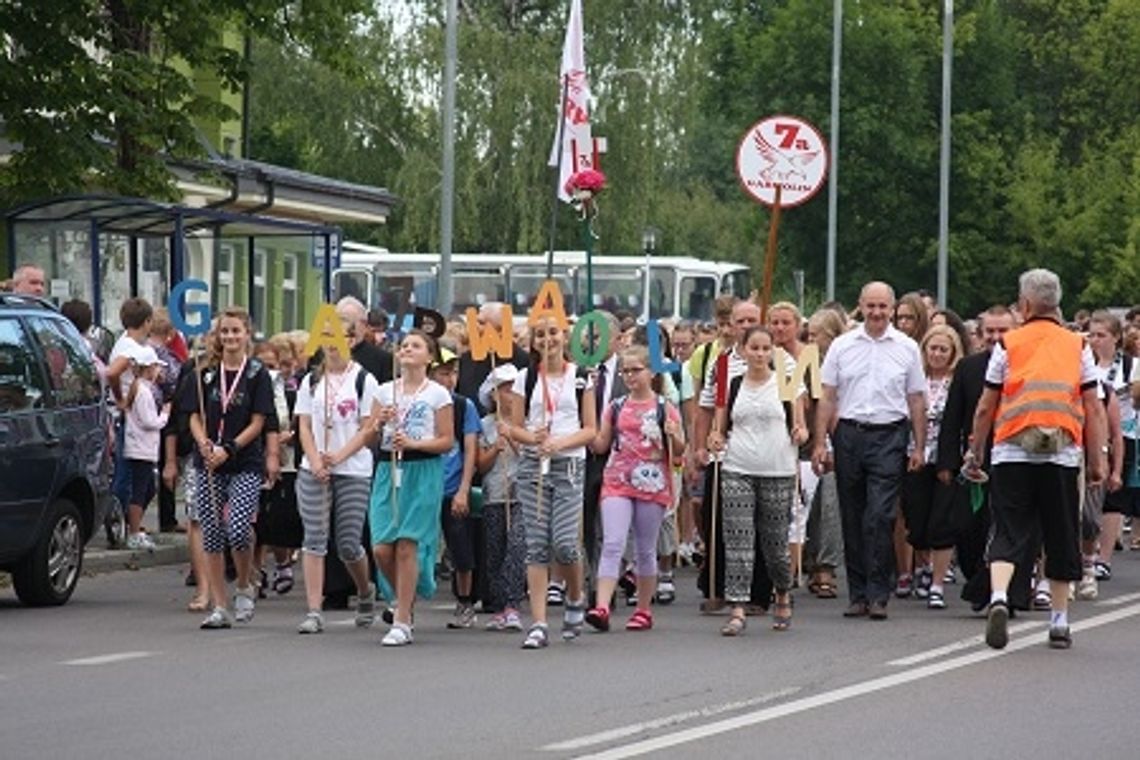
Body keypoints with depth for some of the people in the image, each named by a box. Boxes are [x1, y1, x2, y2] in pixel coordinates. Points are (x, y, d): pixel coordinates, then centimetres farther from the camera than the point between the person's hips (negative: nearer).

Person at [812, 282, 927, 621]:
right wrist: (820, 443, 2)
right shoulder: (842, 346, 7)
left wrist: (919, 448, 6)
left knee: (880, 517, -11)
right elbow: (827, 398, 8)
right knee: (852, 519, 6)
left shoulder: (907, 348, 5)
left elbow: (916, 401, 9)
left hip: (888, 436, -2)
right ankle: (857, 594, 13)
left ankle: (877, 595, -8)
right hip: (849, 434, 2)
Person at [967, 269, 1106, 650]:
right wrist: (1097, 459, 11)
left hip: (1012, 451, -1)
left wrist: (976, 452, 17)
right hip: (1063, 454, 1)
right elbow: (1094, 409, 6)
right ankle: (1059, 622, 14)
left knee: (1009, 533, -1)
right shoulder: (1078, 347, 8)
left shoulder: (1008, 345, 4)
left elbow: (985, 408, 7)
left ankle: (998, 597, -25)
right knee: (1061, 537, 10)